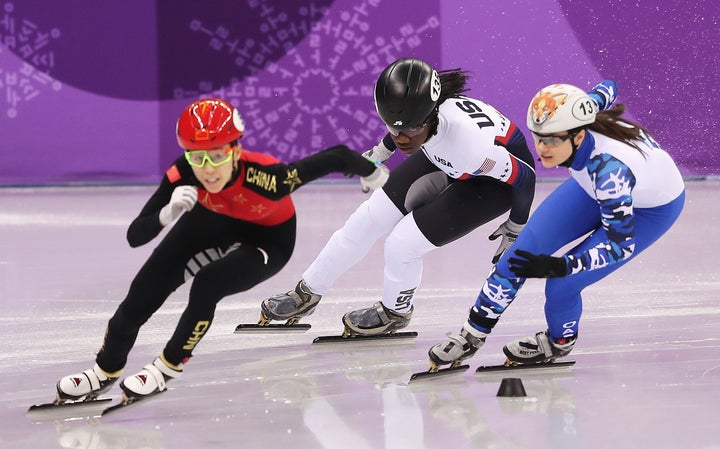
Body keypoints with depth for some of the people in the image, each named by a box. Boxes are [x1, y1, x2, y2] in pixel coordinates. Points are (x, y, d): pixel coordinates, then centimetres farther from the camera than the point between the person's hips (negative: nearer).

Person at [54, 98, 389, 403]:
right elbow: (135, 236, -32)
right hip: (213, 221, 3)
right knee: (147, 288, -4)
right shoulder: (183, 175, -34)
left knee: (207, 284, -26)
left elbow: (336, 157, -34)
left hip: (267, 238, -3)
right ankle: (106, 370, 19)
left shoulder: (265, 176, -43)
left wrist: (371, 174, -14)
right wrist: (168, 212, -52)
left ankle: (169, 366, -1)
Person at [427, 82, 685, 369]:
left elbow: (620, 244, -38)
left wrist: (557, 266, -47)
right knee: (528, 248, -8)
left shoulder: (610, 168, -45)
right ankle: (473, 335, 9)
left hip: (653, 208, -6)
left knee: (561, 284, -13)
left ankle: (560, 342, 23)